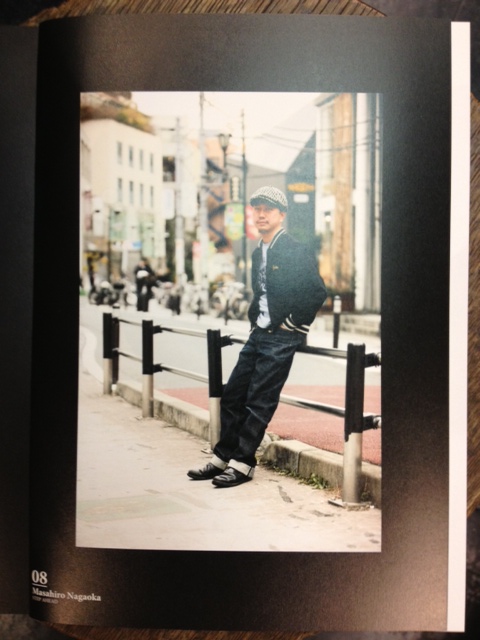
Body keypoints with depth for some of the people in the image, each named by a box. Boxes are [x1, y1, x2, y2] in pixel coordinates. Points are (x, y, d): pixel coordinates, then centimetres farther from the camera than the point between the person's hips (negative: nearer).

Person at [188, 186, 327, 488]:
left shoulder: (297, 251, -11)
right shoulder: (258, 253, 14)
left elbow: (318, 292, -16)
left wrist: (293, 324, -12)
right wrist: (255, 318, 15)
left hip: (281, 339, -8)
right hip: (259, 335, 8)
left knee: (259, 402, -4)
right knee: (232, 396, 9)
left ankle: (243, 464, 7)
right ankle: (223, 457, 20)